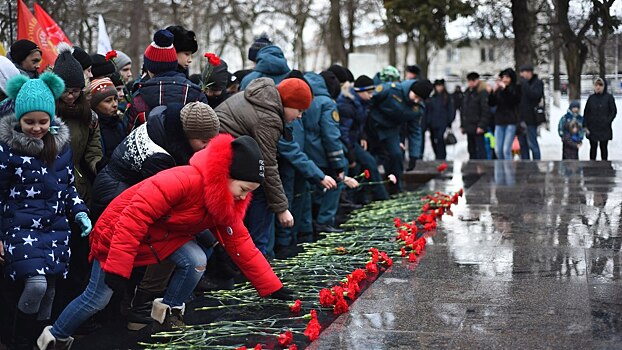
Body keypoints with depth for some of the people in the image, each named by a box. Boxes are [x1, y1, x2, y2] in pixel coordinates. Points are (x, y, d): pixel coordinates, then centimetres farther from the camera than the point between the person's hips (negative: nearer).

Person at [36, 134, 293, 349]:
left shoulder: (225, 203, -9)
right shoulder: (184, 181, -35)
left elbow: (241, 244, -3)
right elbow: (135, 216, -36)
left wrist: (272, 287, -7)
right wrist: (118, 267, -34)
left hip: (162, 236, 6)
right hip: (118, 231, -6)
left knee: (196, 261, -18)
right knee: (97, 299, -1)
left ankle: (169, 313, 5)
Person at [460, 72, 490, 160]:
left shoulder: (482, 92, -8)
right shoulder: (467, 92, 17)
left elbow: (486, 110, -14)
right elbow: (463, 110, 22)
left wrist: (481, 126, -19)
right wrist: (462, 125, 16)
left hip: (478, 129, -8)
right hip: (469, 128, 8)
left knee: (480, 150, -8)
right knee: (471, 150, 12)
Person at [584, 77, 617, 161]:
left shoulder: (609, 97, -3)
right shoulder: (591, 97, 5)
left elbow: (613, 112, -2)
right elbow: (586, 112, 7)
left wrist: (607, 122, -12)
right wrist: (585, 126, -1)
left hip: (604, 129, -2)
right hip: (592, 129, 2)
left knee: (603, 148, 4)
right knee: (593, 148, 7)